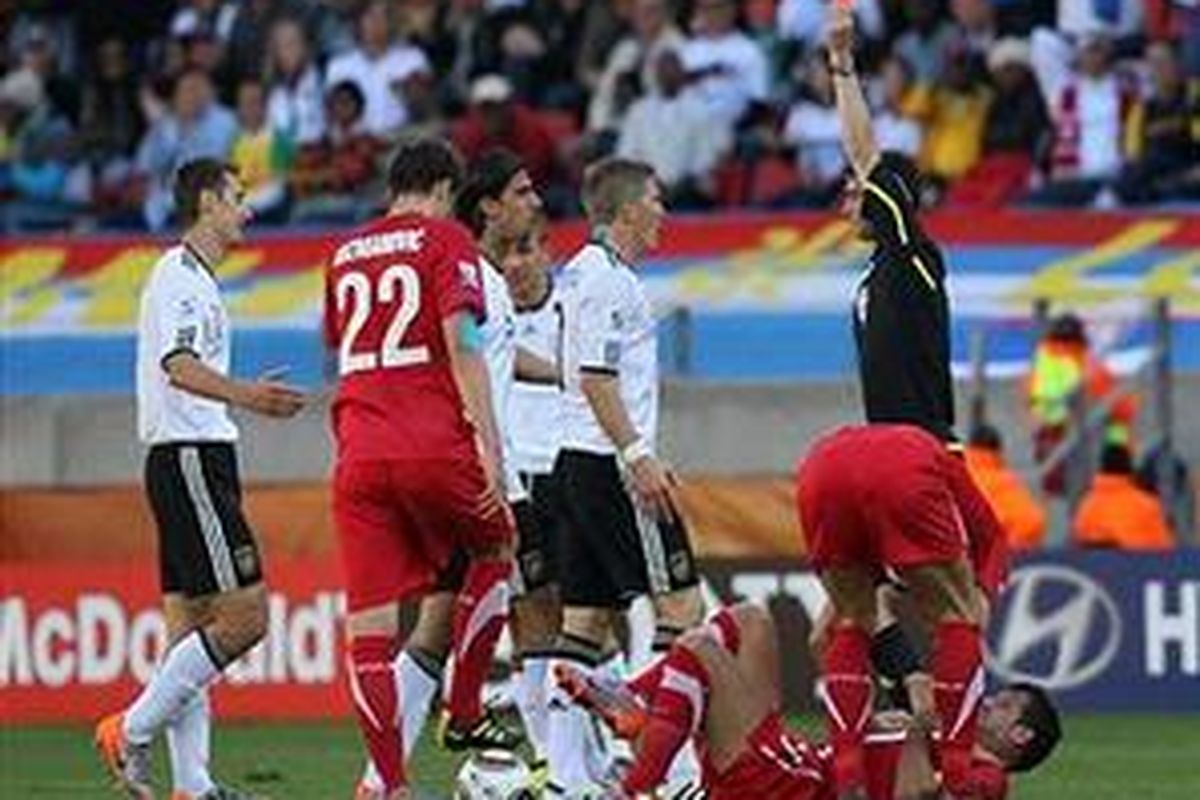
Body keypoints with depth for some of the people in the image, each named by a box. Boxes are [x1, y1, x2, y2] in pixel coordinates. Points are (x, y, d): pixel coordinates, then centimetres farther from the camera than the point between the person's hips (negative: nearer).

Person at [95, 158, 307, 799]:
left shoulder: (195, 280, 21)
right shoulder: (179, 277, -10)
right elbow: (178, 364, -25)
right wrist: (240, 395, -41)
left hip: (195, 461, 11)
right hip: (191, 457, -11)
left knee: (191, 625, 6)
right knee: (245, 617, -14)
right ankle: (132, 732, -11)